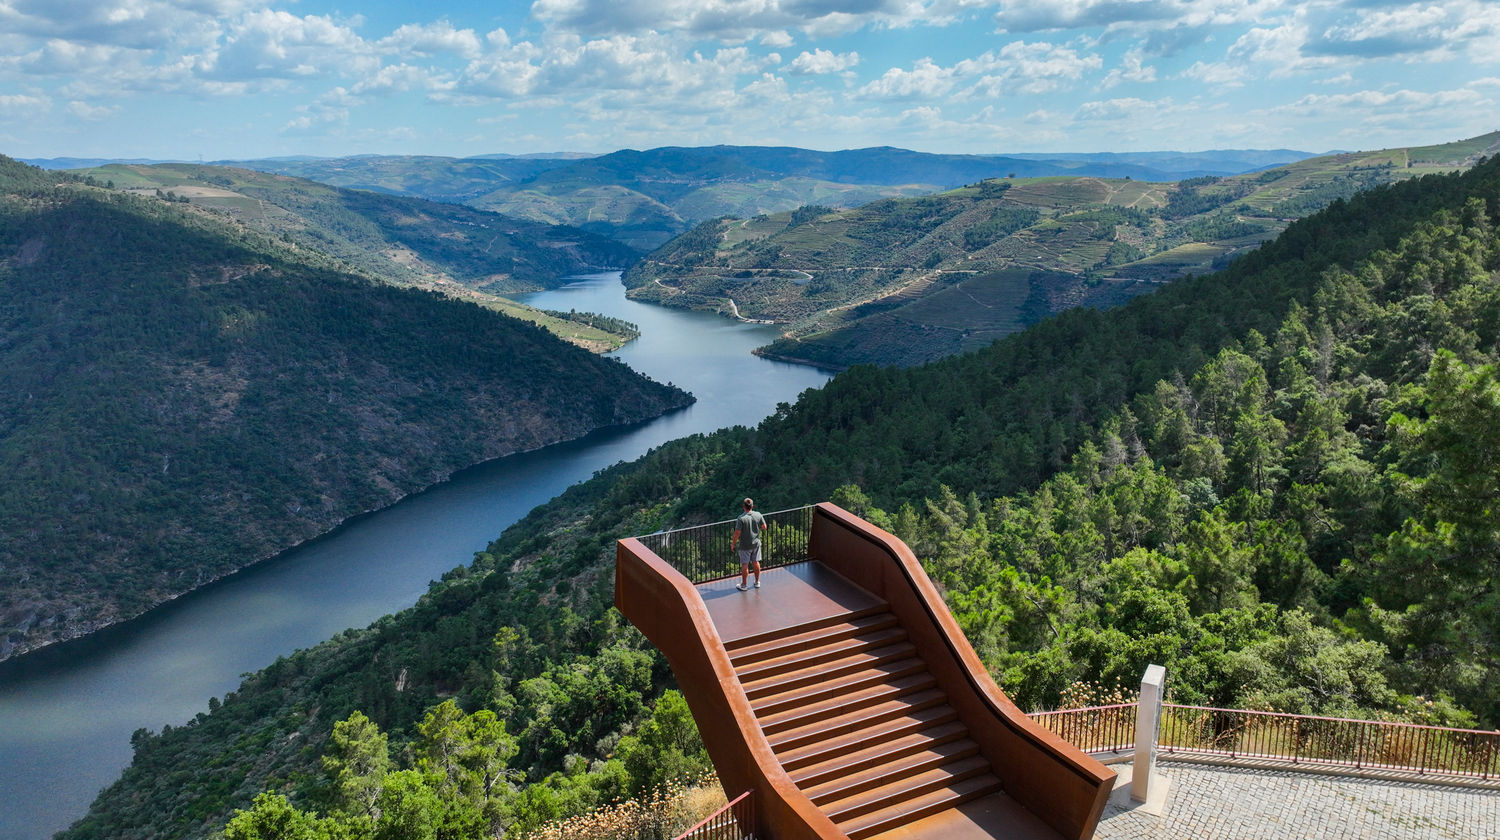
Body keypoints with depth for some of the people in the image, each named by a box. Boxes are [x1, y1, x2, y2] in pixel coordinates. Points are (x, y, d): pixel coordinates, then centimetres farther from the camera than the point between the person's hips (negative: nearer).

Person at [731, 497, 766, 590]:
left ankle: (744, 585, 17)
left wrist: (733, 543, -5)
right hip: (756, 543, 4)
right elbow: (764, 527, 2)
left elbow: (737, 533, -19)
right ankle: (757, 582, 29)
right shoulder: (758, 515, -8)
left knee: (744, 565, 7)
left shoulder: (741, 518, -21)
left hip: (744, 545, -4)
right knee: (756, 562, 17)